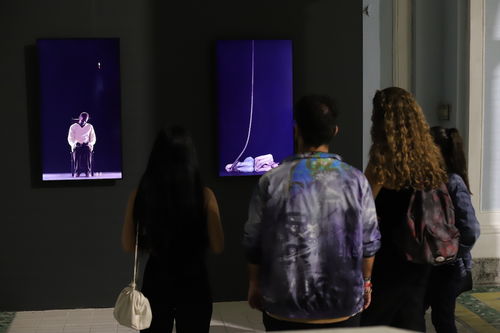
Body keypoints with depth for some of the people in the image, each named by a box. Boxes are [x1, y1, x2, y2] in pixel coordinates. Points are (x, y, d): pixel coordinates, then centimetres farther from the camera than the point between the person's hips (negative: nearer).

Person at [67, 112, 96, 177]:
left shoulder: (90, 127, 11)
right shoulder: (73, 127, 8)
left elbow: (93, 139, 10)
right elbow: (70, 139, 5)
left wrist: (89, 143, -10)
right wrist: (74, 143, -14)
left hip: (87, 145, 0)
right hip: (76, 146, 0)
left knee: (87, 153, -35)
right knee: (76, 153, -36)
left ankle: (87, 171, -37)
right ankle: (77, 171, -36)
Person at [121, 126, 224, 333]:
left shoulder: (140, 194, -8)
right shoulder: (204, 195, -12)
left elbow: (129, 245, 0)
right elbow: (217, 247, -8)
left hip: (155, 281, 2)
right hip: (193, 282, -1)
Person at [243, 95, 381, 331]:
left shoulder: (271, 181, -11)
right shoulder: (356, 180, -7)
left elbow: (253, 243, -3)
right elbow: (369, 242, -1)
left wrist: (254, 285, 13)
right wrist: (364, 282, 16)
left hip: (285, 308, -1)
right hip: (344, 306, 1)